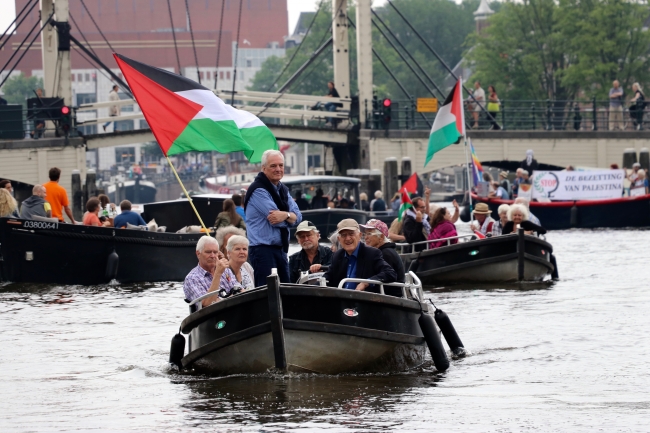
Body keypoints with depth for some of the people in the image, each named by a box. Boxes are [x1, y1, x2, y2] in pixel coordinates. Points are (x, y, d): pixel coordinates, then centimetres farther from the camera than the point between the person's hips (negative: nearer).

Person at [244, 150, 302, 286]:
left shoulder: (283, 189, 15)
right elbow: (276, 221, -19)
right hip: (263, 250, -9)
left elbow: (298, 217, 3)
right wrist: (291, 217, 0)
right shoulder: (258, 190, -11)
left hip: (281, 249, 9)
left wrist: (286, 215, -19)